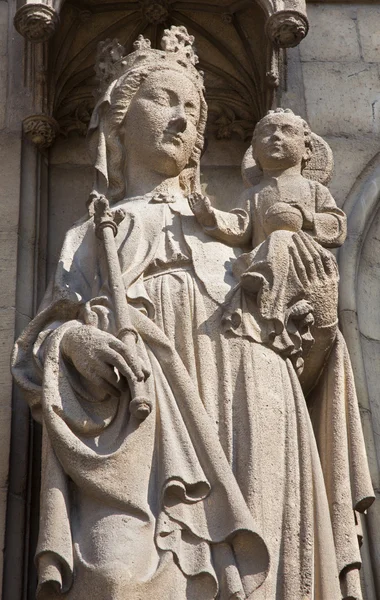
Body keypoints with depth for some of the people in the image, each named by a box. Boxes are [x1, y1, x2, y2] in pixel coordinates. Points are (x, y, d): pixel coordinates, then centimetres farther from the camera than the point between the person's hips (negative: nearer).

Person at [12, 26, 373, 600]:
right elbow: (42, 338, 12)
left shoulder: (223, 235, 24)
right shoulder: (93, 235, 21)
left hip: (225, 434, 1)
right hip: (129, 439, -1)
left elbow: (273, 341, 21)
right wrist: (74, 339, -9)